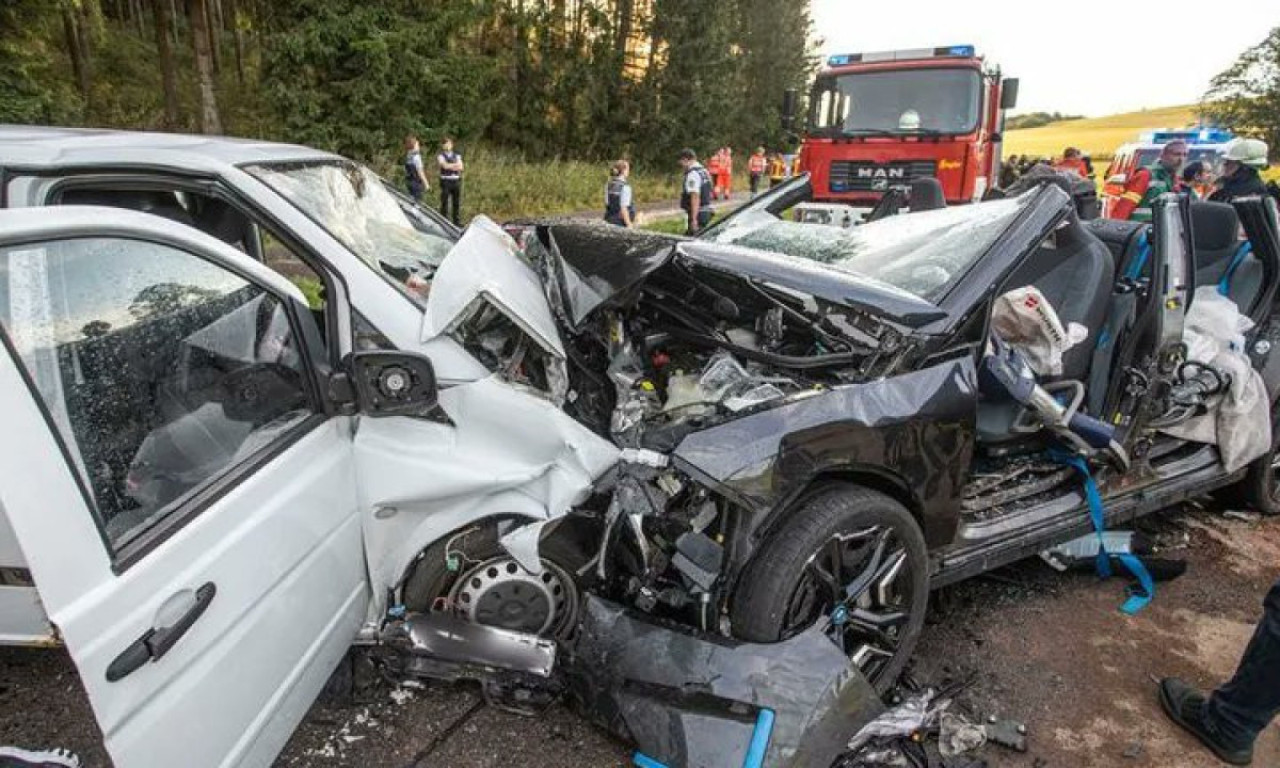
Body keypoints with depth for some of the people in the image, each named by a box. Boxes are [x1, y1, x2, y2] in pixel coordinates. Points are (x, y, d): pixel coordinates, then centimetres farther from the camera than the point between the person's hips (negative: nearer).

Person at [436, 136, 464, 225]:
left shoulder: (457, 155, 15)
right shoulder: (440, 156, 2)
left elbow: (460, 167, 1)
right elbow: (445, 165, -15)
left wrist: (450, 166, -12)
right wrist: (455, 165, -6)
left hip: (456, 181, 4)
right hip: (446, 181, -4)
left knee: (457, 203, 7)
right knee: (445, 203, -3)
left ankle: (457, 222, 16)